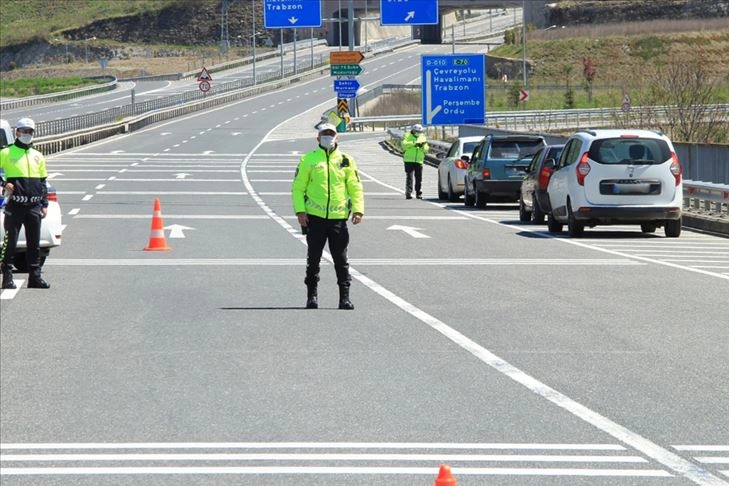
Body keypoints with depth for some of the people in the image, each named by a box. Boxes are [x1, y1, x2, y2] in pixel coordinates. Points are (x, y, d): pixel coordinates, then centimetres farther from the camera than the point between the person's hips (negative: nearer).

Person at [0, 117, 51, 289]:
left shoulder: (38, 156, 15)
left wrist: (44, 204, 12)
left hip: (34, 206, 5)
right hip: (15, 205, -5)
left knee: (34, 244, 7)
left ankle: (35, 277, 11)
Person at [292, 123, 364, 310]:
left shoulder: (346, 161, 8)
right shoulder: (308, 159, 4)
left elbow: (355, 187, 8)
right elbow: (298, 187, 3)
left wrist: (358, 209, -4)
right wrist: (300, 210, -8)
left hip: (338, 218, 1)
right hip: (315, 217, -1)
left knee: (341, 260, 2)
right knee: (313, 259, 5)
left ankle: (344, 296, 6)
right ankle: (312, 296, 14)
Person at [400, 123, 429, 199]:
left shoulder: (423, 137, 12)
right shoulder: (408, 136, 2)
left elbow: (426, 150, 6)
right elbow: (404, 144, -16)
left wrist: (423, 146, -16)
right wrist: (414, 143, -24)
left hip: (419, 161, 3)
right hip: (409, 160, -3)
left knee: (419, 178, 6)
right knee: (409, 177, -9)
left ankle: (419, 193, 16)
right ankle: (408, 193, -11)